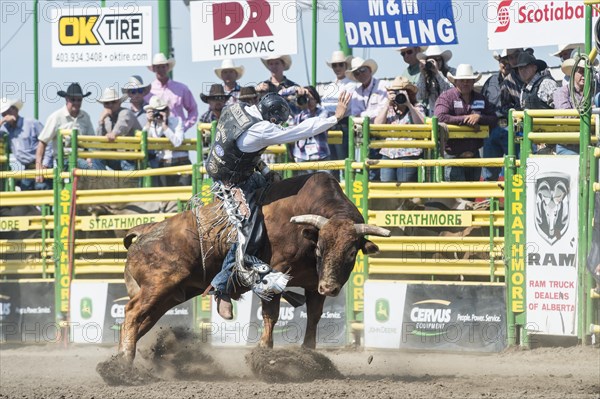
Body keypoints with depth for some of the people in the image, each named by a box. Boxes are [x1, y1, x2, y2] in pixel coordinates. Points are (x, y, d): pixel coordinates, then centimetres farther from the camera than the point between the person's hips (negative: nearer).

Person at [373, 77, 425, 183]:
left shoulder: (417, 108, 6)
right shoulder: (388, 109, 18)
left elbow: (421, 124, -11)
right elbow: (377, 125, 4)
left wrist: (409, 104, -12)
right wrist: (388, 105, 0)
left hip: (409, 155, -4)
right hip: (388, 154, 4)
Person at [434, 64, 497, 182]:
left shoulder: (480, 98, 13)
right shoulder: (446, 97, -3)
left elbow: (494, 119, 7)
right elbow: (440, 117, -19)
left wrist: (479, 117, -13)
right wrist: (465, 119, -15)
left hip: (474, 154, 6)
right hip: (453, 156, -6)